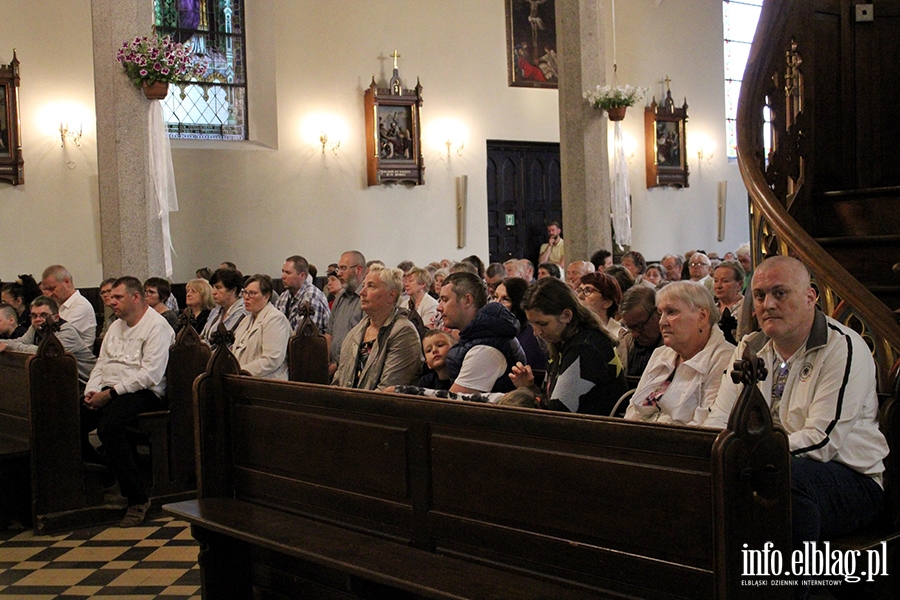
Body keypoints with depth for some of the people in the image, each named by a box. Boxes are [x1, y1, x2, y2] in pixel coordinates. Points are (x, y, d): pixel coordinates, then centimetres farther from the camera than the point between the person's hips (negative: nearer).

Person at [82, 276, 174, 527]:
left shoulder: (156, 326, -6)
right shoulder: (116, 326, 23)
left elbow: (151, 374, -17)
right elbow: (101, 363, 21)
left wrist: (111, 393, -19)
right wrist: (92, 391, 1)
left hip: (142, 393, -8)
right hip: (108, 391, 8)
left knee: (109, 426, -34)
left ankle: (138, 498, -24)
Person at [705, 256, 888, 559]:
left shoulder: (843, 348, -9)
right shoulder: (750, 348, 12)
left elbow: (823, 441, -19)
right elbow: (719, 421, 7)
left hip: (853, 479, -5)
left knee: (787, 474, -37)